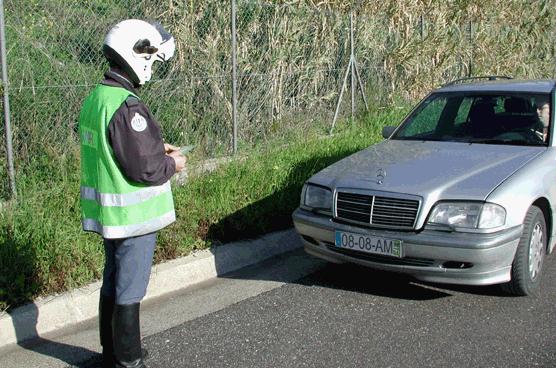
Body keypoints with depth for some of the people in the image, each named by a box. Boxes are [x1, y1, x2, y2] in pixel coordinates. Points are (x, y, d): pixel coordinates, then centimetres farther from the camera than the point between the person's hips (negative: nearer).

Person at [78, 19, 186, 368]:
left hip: (107, 213, 10)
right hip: (133, 215, -10)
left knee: (112, 283, 21)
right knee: (129, 292, 4)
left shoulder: (96, 99, 8)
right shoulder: (127, 107, -24)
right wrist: (172, 163, -7)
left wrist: (156, 148, 9)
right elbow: (143, 169, -25)